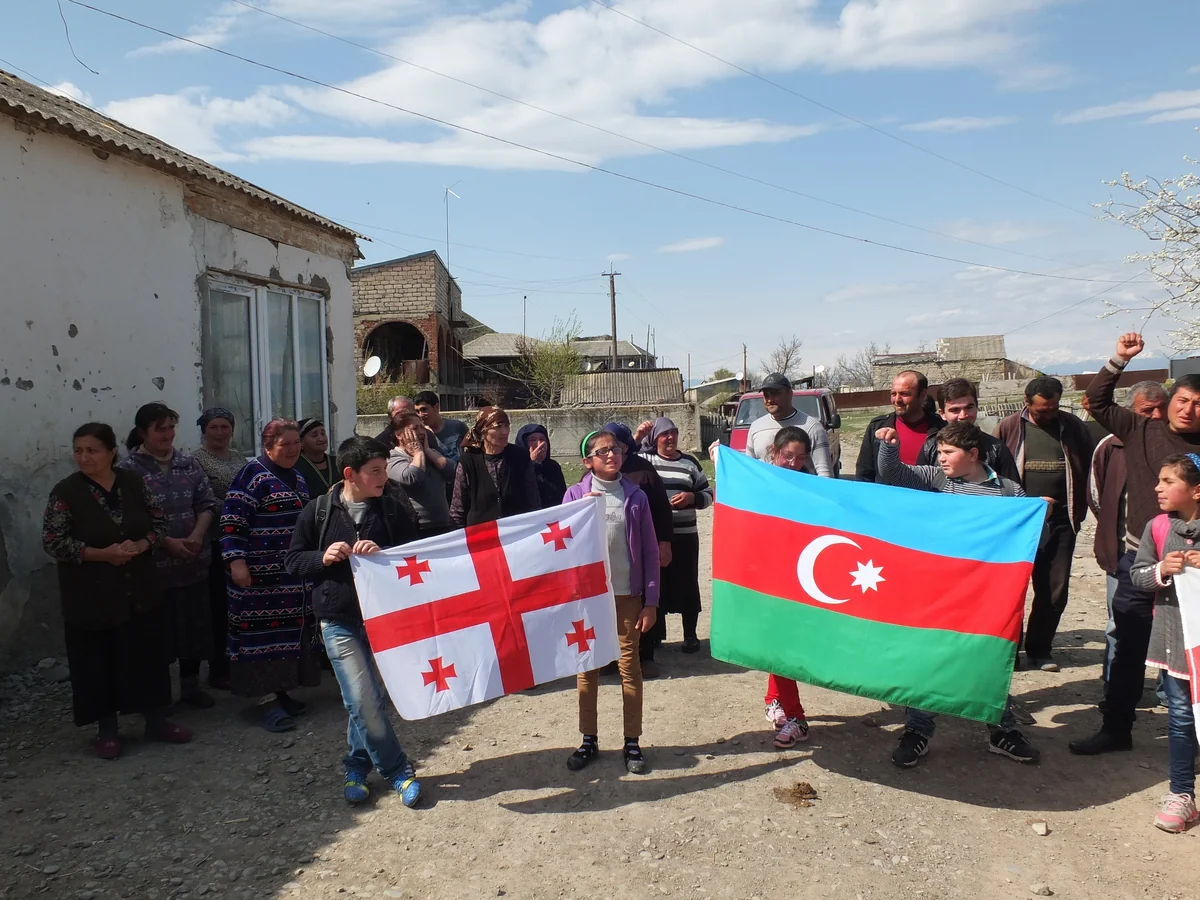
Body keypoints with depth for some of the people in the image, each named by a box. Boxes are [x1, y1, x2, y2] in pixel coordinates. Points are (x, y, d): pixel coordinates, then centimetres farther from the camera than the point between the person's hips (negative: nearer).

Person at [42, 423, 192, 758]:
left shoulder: (133, 482, 1)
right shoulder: (65, 492, -9)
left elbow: (159, 521, 6)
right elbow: (53, 541, -11)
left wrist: (141, 545, -14)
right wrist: (102, 554, -20)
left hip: (140, 590, 3)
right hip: (92, 597, -3)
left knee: (148, 655, 9)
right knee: (99, 662, 5)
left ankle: (156, 721, 23)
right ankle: (107, 731, 20)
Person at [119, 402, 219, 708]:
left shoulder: (188, 463, 7)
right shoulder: (129, 469, -9)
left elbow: (207, 503, 6)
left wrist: (197, 535, -10)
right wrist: (167, 542, -17)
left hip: (193, 562, 5)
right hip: (153, 565, -4)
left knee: (194, 625, 11)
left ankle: (190, 684, 26)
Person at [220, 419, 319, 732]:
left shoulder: (297, 477, 16)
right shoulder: (253, 474, -8)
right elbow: (233, 520, -14)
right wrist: (236, 562, -21)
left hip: (295, 574, 8)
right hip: (262, 575, -8)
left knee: (292, 631, 10)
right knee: (266, 632, -6)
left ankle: (283, 693, 21)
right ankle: (271, 701, 1)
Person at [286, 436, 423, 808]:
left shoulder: (392, 510, 3)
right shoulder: (318, 511, 0)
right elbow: (293, 562, 7)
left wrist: (383, 554, -14)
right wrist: (323, 557, -13)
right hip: (339, 621, -1)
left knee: (370, 700, 7)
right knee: (364, 702, -8)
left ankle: (357, 767, 30)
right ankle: (399, 770, 10)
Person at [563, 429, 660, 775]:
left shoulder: (635, 496, -1)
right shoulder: (576, 494, -1)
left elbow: (650, 552, 0)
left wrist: (651, 601, -3)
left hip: (627, 594, 0)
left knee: (629, 666, 6)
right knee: (587, 666, 8)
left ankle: (632, 743, 18)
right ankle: (589, 739, 22)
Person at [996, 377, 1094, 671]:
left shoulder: (1073, 427, 4)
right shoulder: (1009, 428, -1)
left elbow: (1087, 470, 7)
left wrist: (1078, 511, -1)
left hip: (1061, 522, 2)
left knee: (1056, 591, 6)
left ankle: (1039, 649, 21)